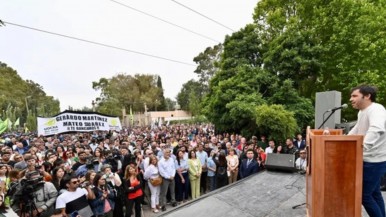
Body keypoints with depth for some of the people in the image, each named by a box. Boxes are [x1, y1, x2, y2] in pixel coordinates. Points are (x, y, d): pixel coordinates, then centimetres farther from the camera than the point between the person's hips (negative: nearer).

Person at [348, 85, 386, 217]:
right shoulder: (362, 112, 10)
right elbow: (357, 130, 24)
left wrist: (362, 147, -51)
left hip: (374, 161, -10)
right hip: (370, 160, 10)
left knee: (364, 194, -4)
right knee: (374, 193, 20)